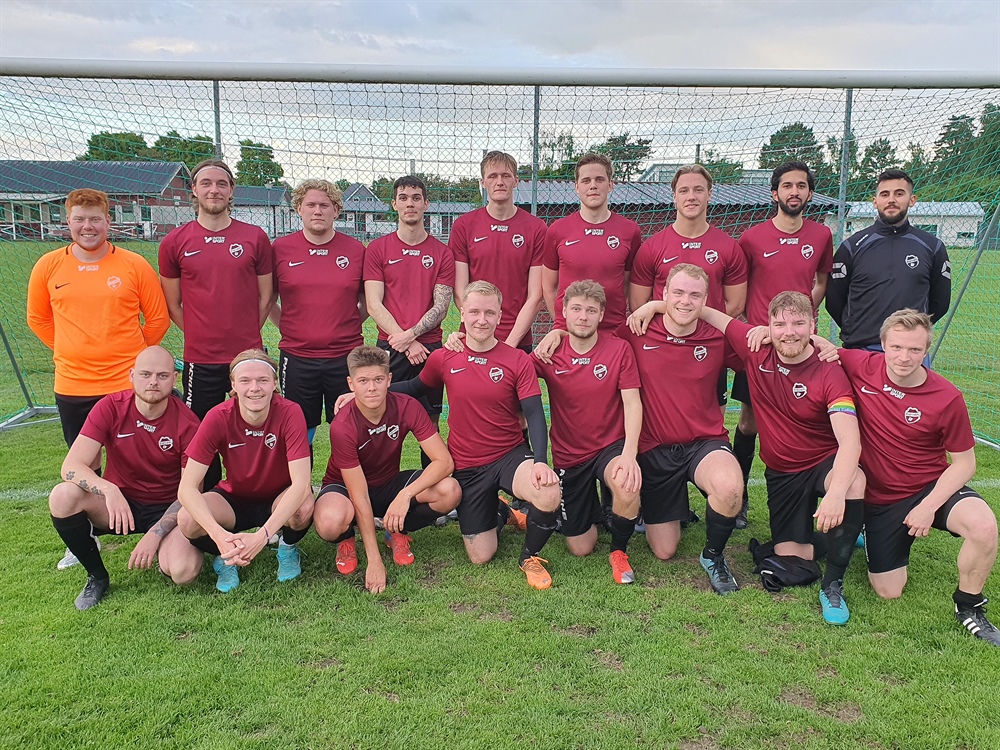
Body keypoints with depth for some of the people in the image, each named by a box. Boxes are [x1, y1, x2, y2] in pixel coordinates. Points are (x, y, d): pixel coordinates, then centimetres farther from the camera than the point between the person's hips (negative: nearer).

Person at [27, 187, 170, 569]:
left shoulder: (134, 265, -4)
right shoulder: (48, 266, 2)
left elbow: (158, 318, 3)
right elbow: (38, 318, 14)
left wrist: (131, 355, 4)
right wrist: (74, 351, 9)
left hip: (127, 383, -2)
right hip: (71, 386, 3)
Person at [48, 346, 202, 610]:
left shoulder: (187, 423, -15)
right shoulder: (111, 408, -12)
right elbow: (71, 466, -19)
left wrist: (155, 534, -23)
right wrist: (109, 489, -39)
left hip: (166, 509, -2)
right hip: (117, 503, 2)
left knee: (183, 571, -29)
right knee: (62, 496, -28)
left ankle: (165, 548, 11)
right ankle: (97, 576, -3)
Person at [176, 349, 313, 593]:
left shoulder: (289, 413, -25)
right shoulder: (218, 417, -21)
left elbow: (301, 484, -31)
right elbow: (187, 487, -25)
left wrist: (262, 536, -43)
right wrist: (220, 536, -41)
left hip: (280, 500, -1)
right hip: (235, 499, 1)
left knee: (303, 508, -36)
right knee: (187, 520, -29)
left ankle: (287, 549, 1)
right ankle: (226, 557, 5)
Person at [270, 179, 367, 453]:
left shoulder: (356, 250, 3)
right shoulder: (280, 249, 1)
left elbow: (368, 302, 14)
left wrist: (347, 327, 5)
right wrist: (289, 328, 5)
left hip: (347, 357, 0)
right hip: (296, 358, 0)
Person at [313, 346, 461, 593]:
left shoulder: (407, 407, -20)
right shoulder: (342, 426, -29)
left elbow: (444, 461, -22)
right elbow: (360, 497, -27)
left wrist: (406, 494, -38)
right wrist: (375, 561, -27)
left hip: (389, 484, 3)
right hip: (345, 487, -3)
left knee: (449, 491, -26)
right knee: (331, 523, -40)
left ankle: (398, 532, 4)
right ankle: (347, 540, 1)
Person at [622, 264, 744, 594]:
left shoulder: (719, 339, -3)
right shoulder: (637, 335, -5)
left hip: (706, 443, 0)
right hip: (654, 448, 0)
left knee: (730, 488, -37)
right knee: (664, 551, 6)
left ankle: (713, 555, -4)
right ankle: (676, 511, 44)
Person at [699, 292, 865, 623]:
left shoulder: (830, 374, -21)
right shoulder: (756, 349, -10)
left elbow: (850, 441, -33)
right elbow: (709, 314, 2)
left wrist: (837, 492, -49)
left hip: (824, 464, -3)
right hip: (780, 472, 3)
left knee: (854, 484, -39)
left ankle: (832, 584, -19)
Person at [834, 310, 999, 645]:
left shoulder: (947, 398, -16)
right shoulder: (862, 366, -14)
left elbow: (964, 463, -7)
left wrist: (928, 507, -17)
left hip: (932, 487, -1)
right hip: (878, 498, 1)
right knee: (888, 592, 3)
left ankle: (969, 608, -5)